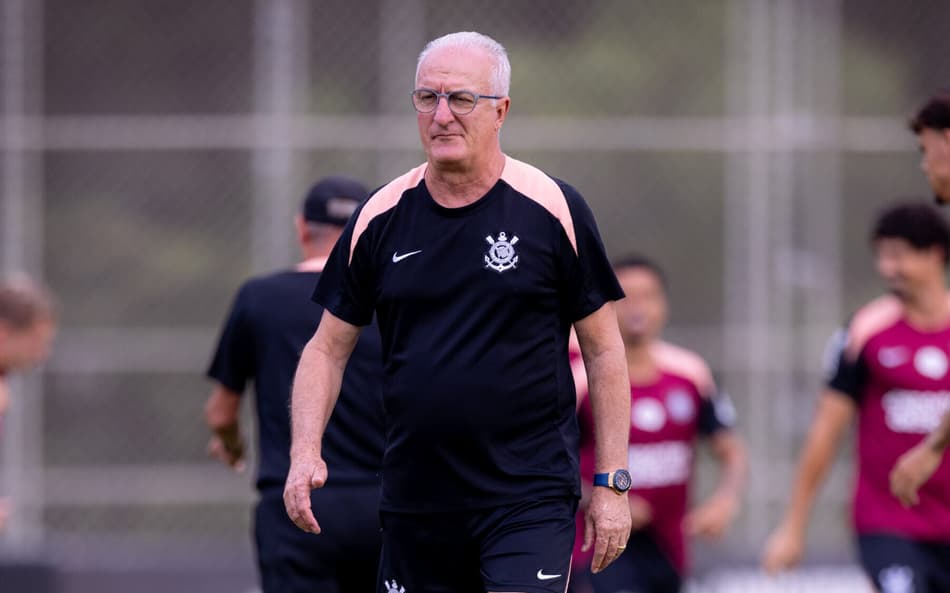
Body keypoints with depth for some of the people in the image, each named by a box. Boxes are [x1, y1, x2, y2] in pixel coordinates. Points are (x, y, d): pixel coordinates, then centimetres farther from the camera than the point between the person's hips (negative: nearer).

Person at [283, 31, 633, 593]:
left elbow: (603, 350, 2)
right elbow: (329, 347, 12)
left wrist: (613, 482, -2)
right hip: (414, 499, 4)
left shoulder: (554, 209, -2)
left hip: (529, 499, -4)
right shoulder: (380, 218, 6)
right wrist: (306, 453, -4)